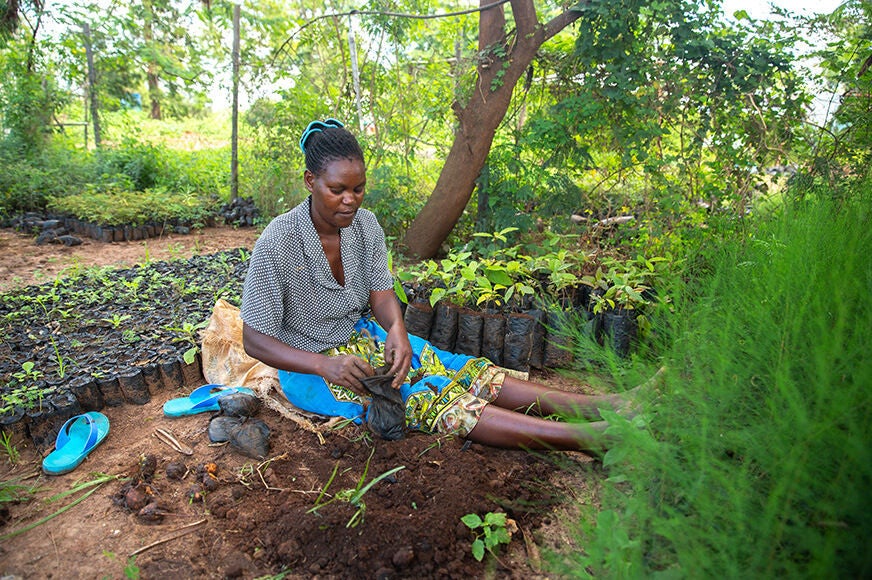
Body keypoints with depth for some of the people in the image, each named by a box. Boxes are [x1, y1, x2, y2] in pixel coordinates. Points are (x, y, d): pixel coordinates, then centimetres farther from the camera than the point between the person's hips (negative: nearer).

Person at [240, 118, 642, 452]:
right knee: (428, 400, -26)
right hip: (309, 364, -5)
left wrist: (397, 330, -28)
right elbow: (255, 340, -18)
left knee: (460, 370, -15)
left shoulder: (365, 225, -5)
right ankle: (593, 438, -38)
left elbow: (381, 294, -4)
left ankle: (603, 405, -21)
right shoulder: (277, 243, -21)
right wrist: (326, 365, -33)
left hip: (361, 337, 5)